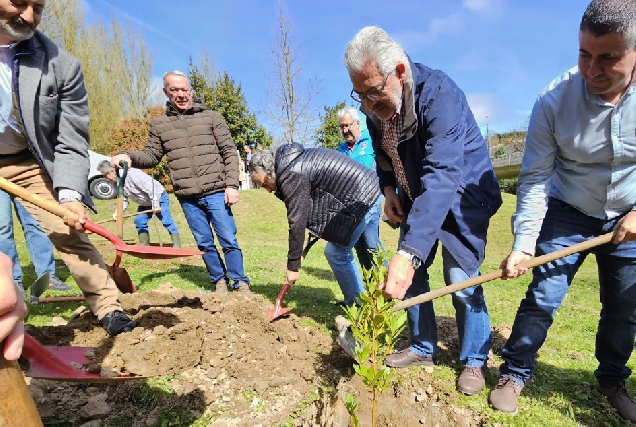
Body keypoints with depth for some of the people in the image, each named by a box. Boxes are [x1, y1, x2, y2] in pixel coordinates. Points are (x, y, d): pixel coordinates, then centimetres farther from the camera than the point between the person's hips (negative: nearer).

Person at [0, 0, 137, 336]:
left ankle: (109, 310, 6)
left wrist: (70, 194, -25)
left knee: (69, 233, -4)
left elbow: (70, 144, -13)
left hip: (28, 162, -1)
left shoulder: (62, 65, -16)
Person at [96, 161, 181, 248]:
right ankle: (144, 245, 14)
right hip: (145, 202, 10)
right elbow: (124, 199, 7)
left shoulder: (131, 173, -29)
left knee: (167, 221, -16)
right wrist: (118, 212, -8)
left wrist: (155, 204, -29)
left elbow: (149, 186, -31)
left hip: (159, 197, -9)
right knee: (139, 221, 3)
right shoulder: (117, 181, 1)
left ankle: (177, 246, -14)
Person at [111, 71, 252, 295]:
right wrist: (128, 155, -9)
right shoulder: (159, 125, 11)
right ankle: (219, 282, 26)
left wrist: (231, 185, -7)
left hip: (216, 193, -2)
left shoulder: (211, 117, 4)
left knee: (229, 240, 1)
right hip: (187, 198, 3)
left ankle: (241, 283, 15)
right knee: (204, 244, 11)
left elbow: (230, 152, 1)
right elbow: (151, 156, 13)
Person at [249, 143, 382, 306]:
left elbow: (297, 223, -17)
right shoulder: (296, 162, 13)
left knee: (336, 253, -4)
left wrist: (293, 267, -10)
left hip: (361, 201, -10)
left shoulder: (291, 177, -17)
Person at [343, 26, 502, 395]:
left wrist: (408, 253, -51)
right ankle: (424, 348, 23)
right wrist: (389, 188, -8)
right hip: (417, 196, 6)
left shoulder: (439, 94, -32)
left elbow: (442, 177, -43)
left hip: (463, 192, -6)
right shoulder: (376, 105, -11)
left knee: (460, 277, -10)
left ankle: (475, 361, 14)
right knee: (409, 273, 4)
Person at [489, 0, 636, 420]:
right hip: (568, 213, -2)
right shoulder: (553, 101, -22)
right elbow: (534, 180, -19)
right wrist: (523, 244, -25)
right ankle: (515, 373, 14)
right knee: (543, 298, -6)